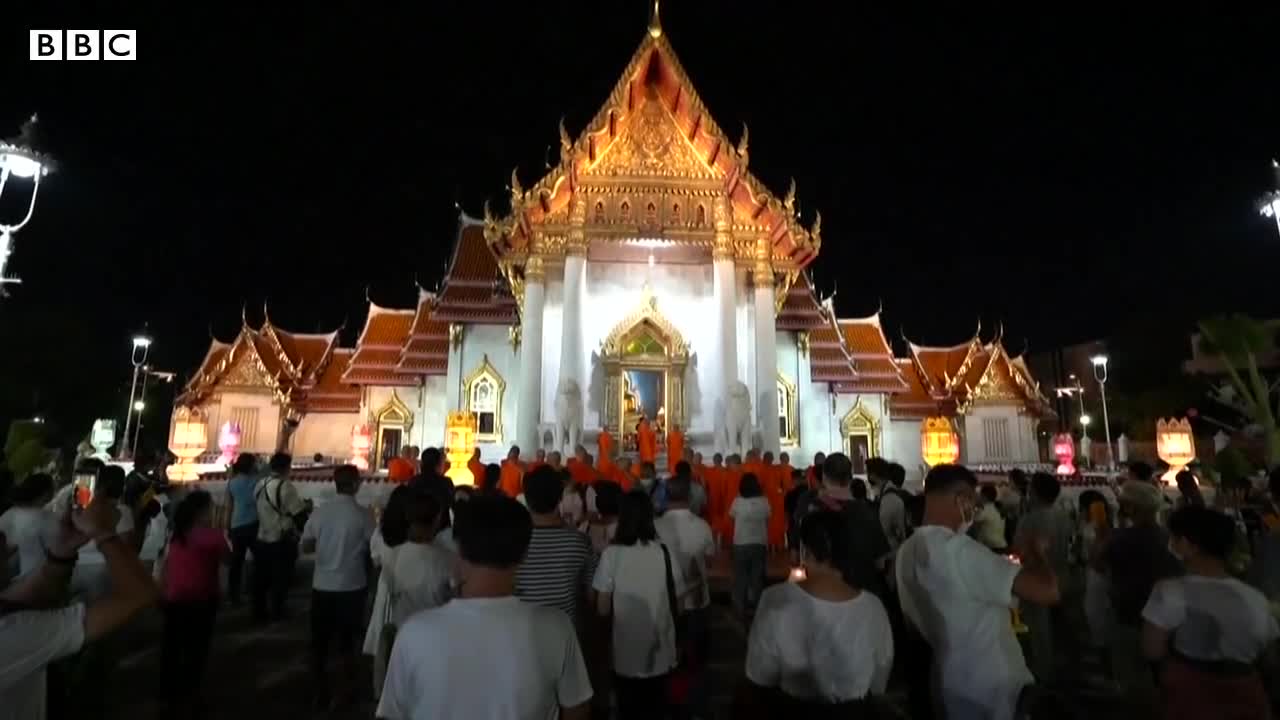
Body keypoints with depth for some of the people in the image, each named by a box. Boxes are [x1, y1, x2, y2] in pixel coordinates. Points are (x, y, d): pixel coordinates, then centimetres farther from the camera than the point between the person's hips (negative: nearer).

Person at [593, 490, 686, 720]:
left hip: (626, 656, -1)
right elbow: (677, 605, -2)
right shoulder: (664, 553, -11)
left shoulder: (612, 554, -16)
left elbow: (603, 609, -10)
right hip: (661, 655, 2)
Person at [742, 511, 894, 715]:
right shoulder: (873, 608, -20)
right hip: (852, 711, 2)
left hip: (790, 709, -1)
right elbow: (878, 686, -5)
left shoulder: (777, 600, -25)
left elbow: (760, 677, -13)